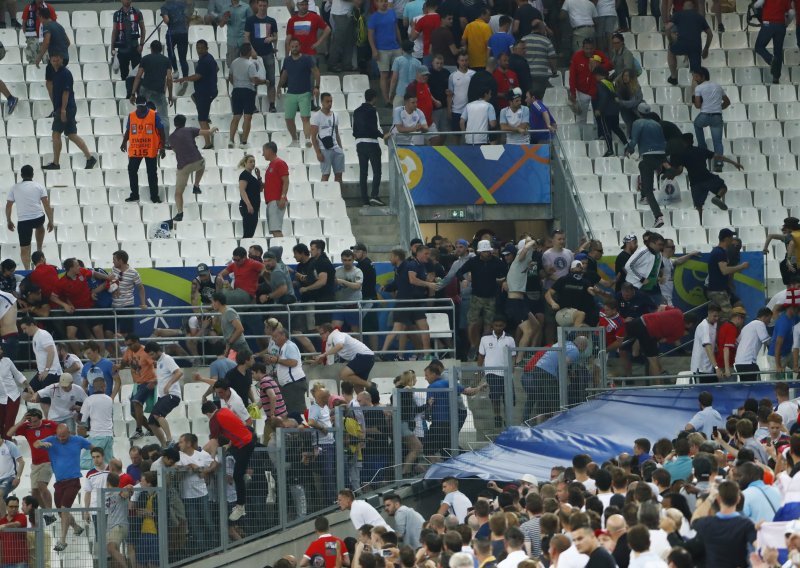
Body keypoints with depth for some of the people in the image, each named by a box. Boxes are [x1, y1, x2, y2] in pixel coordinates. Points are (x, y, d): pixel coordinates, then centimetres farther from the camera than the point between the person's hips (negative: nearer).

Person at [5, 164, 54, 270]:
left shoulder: (15, 188, 7)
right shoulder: (39, 186, 3)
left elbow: (8, 206, 9)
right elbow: (46, 205, -1)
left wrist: (8, 221, 22)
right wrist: (50, 221, 5)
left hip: (22, 221, -1)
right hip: (39, 218, 1)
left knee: (24, 248, 4)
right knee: (40, 227, 38)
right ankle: (39, 251, 39)